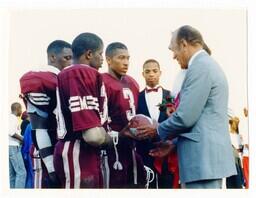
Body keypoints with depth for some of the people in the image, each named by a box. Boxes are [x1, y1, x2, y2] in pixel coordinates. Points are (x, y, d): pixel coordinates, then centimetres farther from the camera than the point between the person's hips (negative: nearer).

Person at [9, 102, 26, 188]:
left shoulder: (9, 117, 19)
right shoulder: (14, 118, -10)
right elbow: (11, 132, -22)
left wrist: (20, 138, 15)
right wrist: (22, 139, -11)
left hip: (10, 147, 10)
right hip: (13, 147, -10)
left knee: (12, 174, 8)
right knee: (21, 172, -12)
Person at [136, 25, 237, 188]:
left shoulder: (200, 66, -12)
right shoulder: (209, 64, 19)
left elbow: (186, 117, -17)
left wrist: (158, 130, 0)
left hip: (203, 157, -10)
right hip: (209, 154, 10)